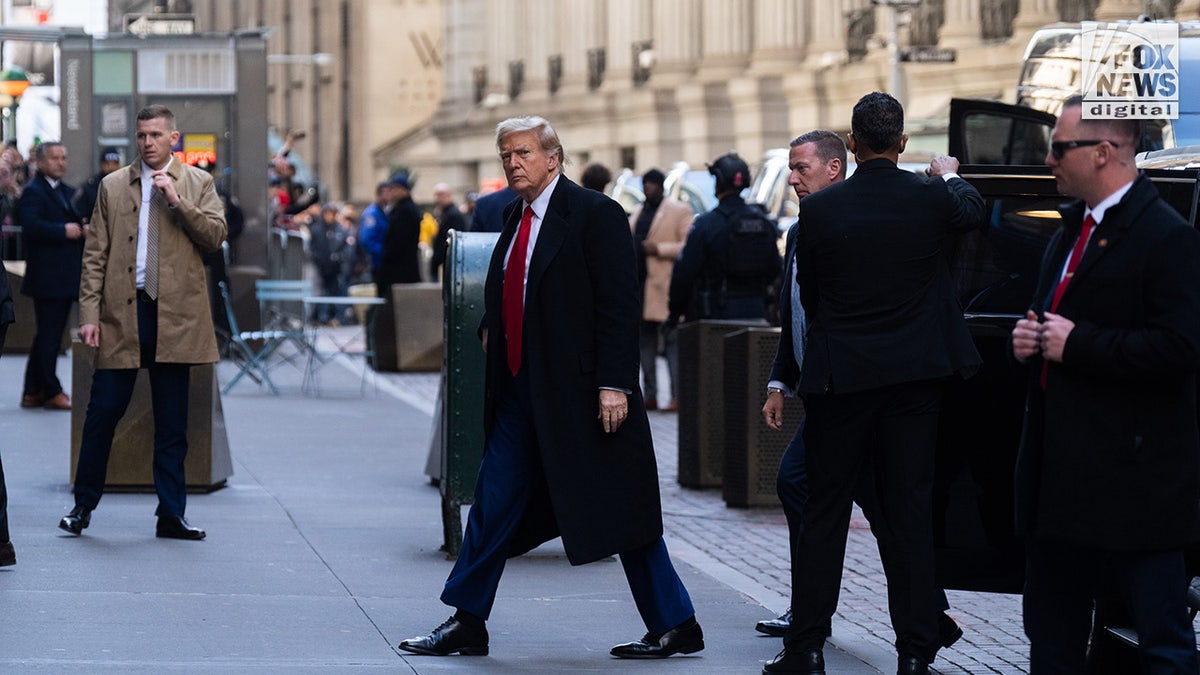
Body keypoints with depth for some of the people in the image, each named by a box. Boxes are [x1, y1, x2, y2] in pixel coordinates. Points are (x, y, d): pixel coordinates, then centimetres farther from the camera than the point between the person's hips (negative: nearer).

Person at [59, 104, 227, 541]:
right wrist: (89, 314, -2)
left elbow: (216, 236, -2)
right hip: (122, 312, 0)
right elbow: (95, 255, 6)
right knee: (103, 411, -1)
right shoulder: (113, 186, 9)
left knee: (172, 423, 4)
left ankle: (171, 516, 9)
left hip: (175, 315, 0)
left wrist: (177, 200, -13)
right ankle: (83, 505, 13)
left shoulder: (198, 183, 9)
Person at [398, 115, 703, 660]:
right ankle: (466, 623, 16)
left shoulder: (594, 214, -11)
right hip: (521, 391, 8)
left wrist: (614, 384, -20)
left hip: (579, 392, -8)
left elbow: (619, 305, -15)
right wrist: (491, 325, 11)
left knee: (618, 510, -1)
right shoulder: (516, 216, 13)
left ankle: (674, 626, 8)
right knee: (493, 502, 8)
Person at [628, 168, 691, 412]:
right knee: (645, 340, 8)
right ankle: (649, 396, 12)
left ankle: (678, 396, -10)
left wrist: (659, 250, -15)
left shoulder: (679, 211, -1)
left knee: (672, 340, -8)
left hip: (665, 284, -7)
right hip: (639, 282, 7)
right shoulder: (637, 212, 21)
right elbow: (628, 241, 29)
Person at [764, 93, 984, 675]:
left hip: (839, 376, -1)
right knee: (909, 511, 5)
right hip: (915, 375, 1)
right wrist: (949, 174, 41)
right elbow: (973, 210, 20)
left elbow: (808, 296, 3)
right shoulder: (931, 198, -5)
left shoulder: (819, 209, -9)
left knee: (824, 511, 7)